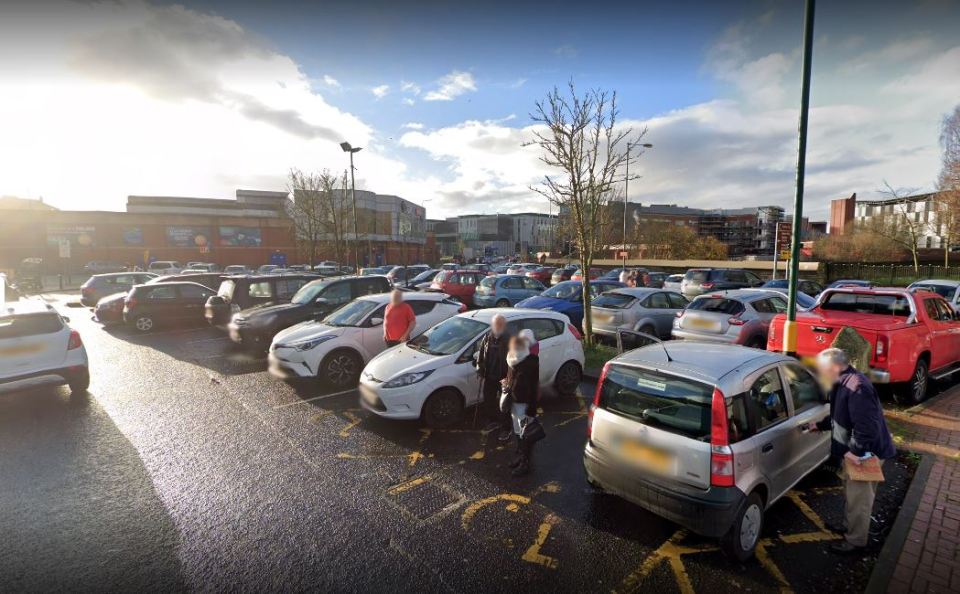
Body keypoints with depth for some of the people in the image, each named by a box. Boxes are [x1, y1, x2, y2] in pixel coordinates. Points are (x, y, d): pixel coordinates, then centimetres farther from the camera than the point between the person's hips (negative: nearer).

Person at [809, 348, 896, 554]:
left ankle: (856, 541, 21)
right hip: (852, 450, 10)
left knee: (859, 498, 6)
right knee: (851, 493, 25)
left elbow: (867, 426, -32)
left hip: (865, 453, -10)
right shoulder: (843, 383, 3)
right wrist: (819, 425, 20)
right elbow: (839, 417, 17)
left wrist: (855, 451, -27)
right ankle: (848, 526, 42)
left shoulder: (856, 388, -30)